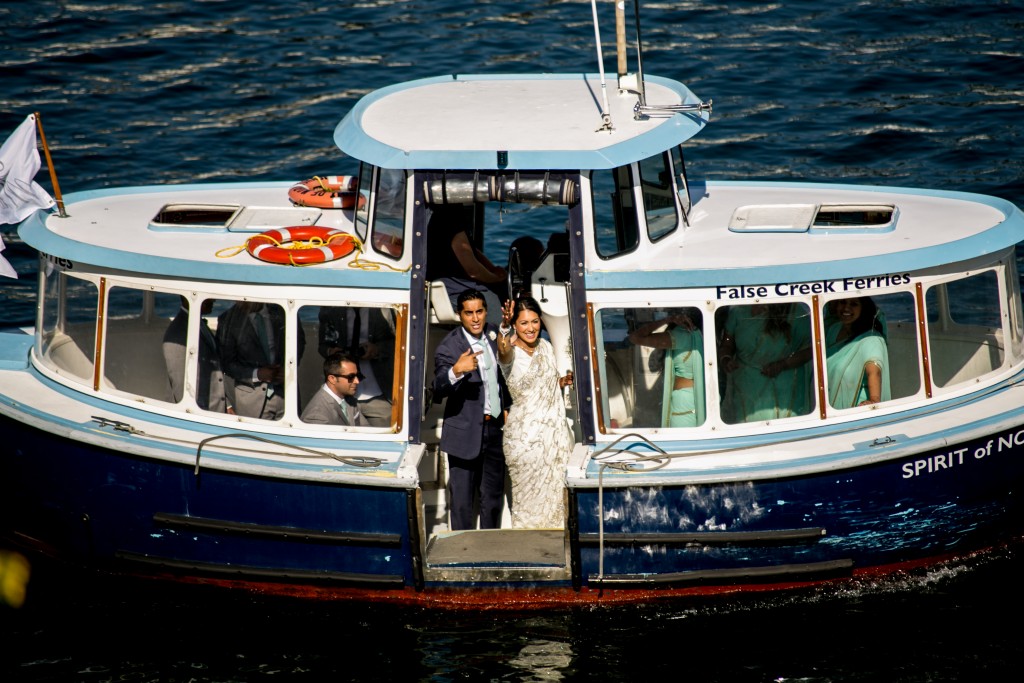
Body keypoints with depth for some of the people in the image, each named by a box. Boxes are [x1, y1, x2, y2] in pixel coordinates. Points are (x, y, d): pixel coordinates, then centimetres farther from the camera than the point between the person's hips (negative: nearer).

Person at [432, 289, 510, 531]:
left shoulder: (491, 334, 2)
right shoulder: (448, 347, -18)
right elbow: (439, 389, -31)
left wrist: (505, 407, 18)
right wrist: (456, 371, -49)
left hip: (494, 428, 7)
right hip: (465, 433, -6)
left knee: (493, 496, 17)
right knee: (462, 499, 0)